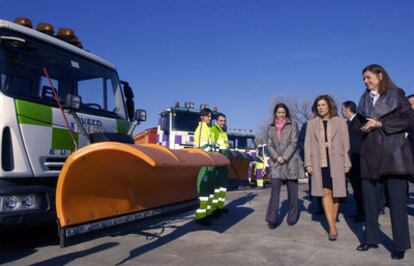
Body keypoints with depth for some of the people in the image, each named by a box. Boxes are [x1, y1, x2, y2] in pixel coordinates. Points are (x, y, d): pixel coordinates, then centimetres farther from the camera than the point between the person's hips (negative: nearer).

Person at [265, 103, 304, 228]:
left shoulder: (292, 125, 4)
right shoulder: (271, 127, 11)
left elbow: (294, 143, -4)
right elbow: (268, 144, 6)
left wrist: (284, 157, -13)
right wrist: (276, 157, -10)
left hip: (291, 161, -1)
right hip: (276, 162, 1)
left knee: (292, 191, 6)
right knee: (275, 190, -9)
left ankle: (292, 217, 18)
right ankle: (272, 219, -10)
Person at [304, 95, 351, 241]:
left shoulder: (340, 122, 5)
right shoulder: (311, 123, 9)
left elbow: (346, 144, 3)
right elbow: (308, 144, 7)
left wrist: (347, 163, -2)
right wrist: (308, 163, 0)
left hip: (336, 162, 0)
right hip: (319, 163, 0)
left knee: (335, 194, 4)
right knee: (326, 193, -7)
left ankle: (332, 224, 16)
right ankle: (332, 227, -7)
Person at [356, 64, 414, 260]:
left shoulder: (396, 94, 1)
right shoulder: (365, 99, 14)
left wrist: (380, 124, -11)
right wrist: (364, 127, -1)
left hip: (393, 152, -5)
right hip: (370, 153, 5)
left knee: (396, 198, -4)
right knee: (368, 196, 4)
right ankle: (371, 238, 17)